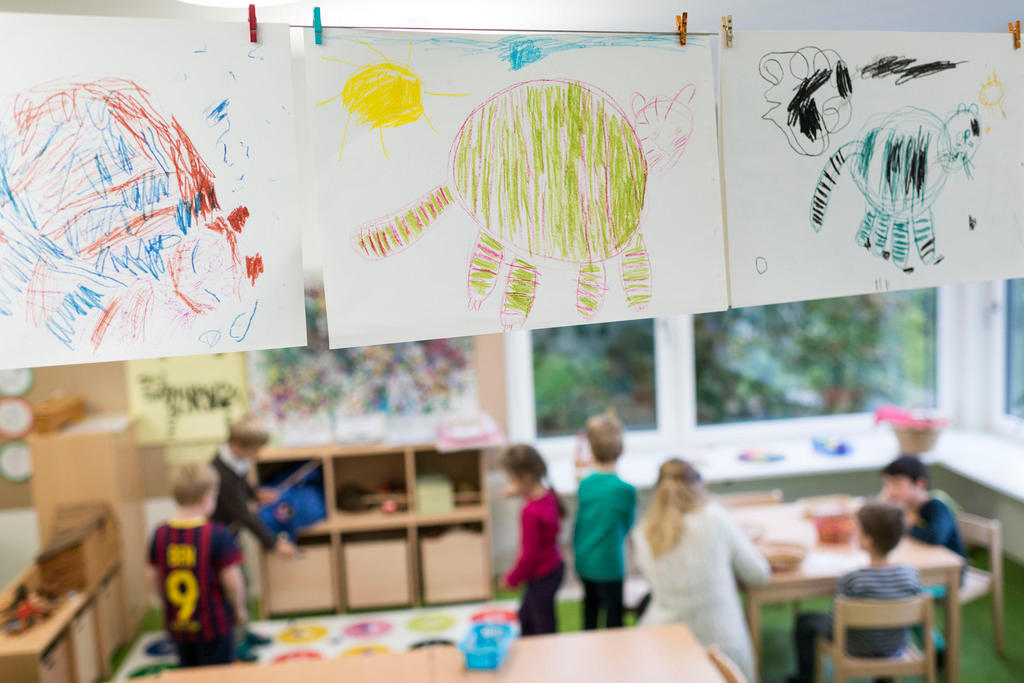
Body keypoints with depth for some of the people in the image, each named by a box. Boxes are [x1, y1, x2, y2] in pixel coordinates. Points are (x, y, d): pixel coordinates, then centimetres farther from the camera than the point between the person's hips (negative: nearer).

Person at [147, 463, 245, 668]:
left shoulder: (160, 534, -4)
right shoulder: (218, 536, -19)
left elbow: (153, 577, 5)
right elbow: (232, 580, -18)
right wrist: (239, 609, -1)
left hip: (177, 625, 5)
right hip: (214, 624, -5)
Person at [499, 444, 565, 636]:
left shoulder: (531, 512, -31)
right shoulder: (549, 494, -7)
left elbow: (529, 554, -23)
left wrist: (512, 579, -10)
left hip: (541, 577, -10)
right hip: (555, 567, 10)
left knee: (544, 627, 6)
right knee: (525, 616, 27)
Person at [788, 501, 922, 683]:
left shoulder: (850, 581, -32)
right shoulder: (912, 575, -22)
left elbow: (832, 625, -21)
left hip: (858, 650, -3)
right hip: (896, 649, 4)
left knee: (804, 622, 19)